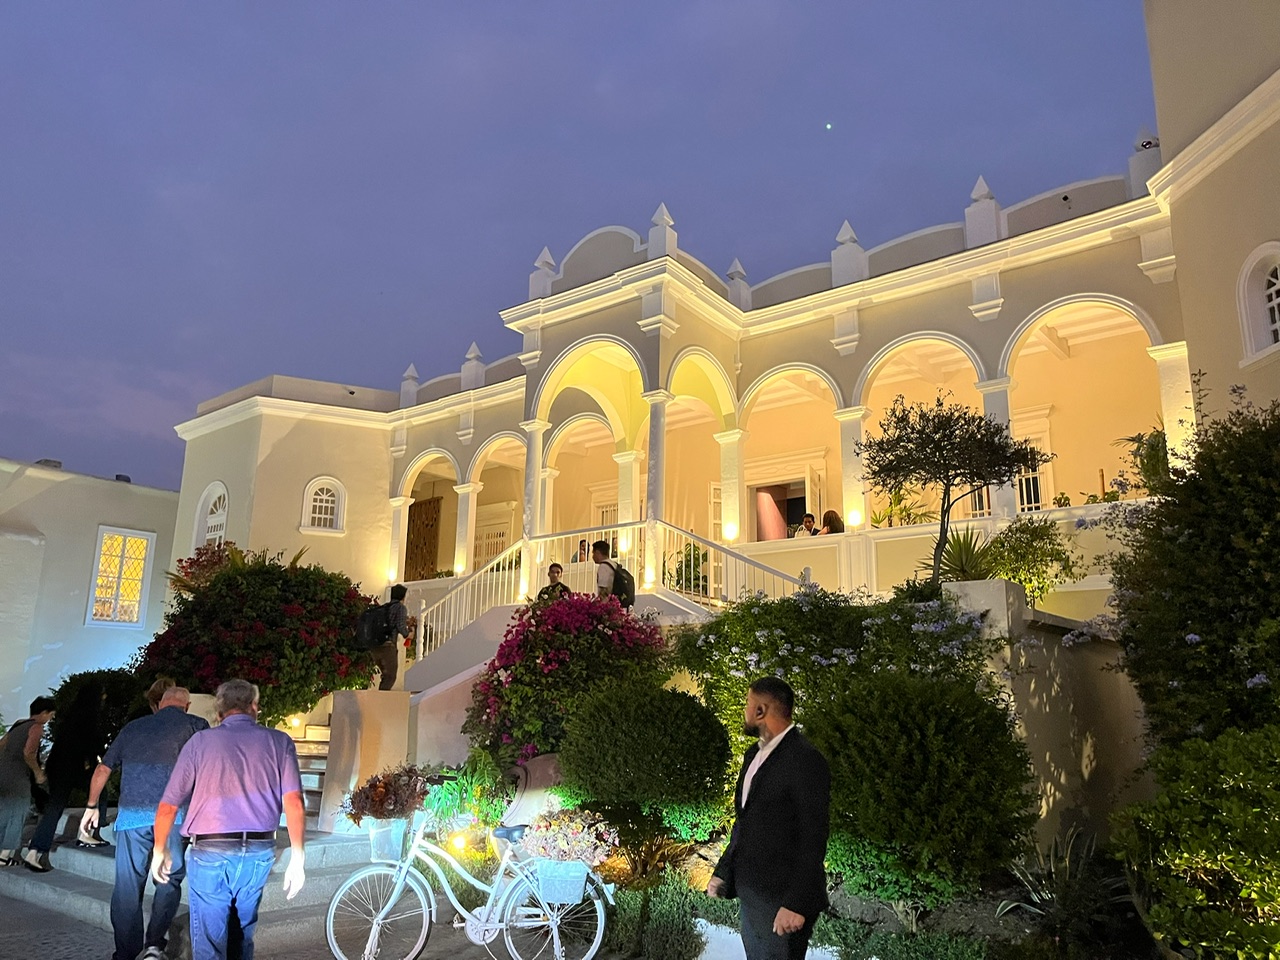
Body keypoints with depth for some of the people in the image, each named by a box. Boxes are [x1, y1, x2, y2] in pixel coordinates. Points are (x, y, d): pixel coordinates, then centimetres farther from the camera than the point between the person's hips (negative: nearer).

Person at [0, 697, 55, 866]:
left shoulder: (19, 724, 15)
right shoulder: (37, 727, -9)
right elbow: (28, 753, -19)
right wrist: (38, 772, -7)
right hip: (17, 778, -8)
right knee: (17, 814, 3)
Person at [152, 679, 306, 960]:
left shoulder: (200, 741, 3)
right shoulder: (279, 742, 4)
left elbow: (168, 806, 3)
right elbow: (294, 803, -6)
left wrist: (160, 850, 18)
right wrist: (297, 858, -2)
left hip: (209, 853, -2)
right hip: (259, 853, 2)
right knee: (242, 936, 21)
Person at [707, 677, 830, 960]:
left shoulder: (805, 760, -17)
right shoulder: (754, 754, 10)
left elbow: (813, 839, -18)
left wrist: (797, 904, -19)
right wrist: (723, 871, 11)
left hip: (780, 898, -8)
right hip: (749, 891, 8)